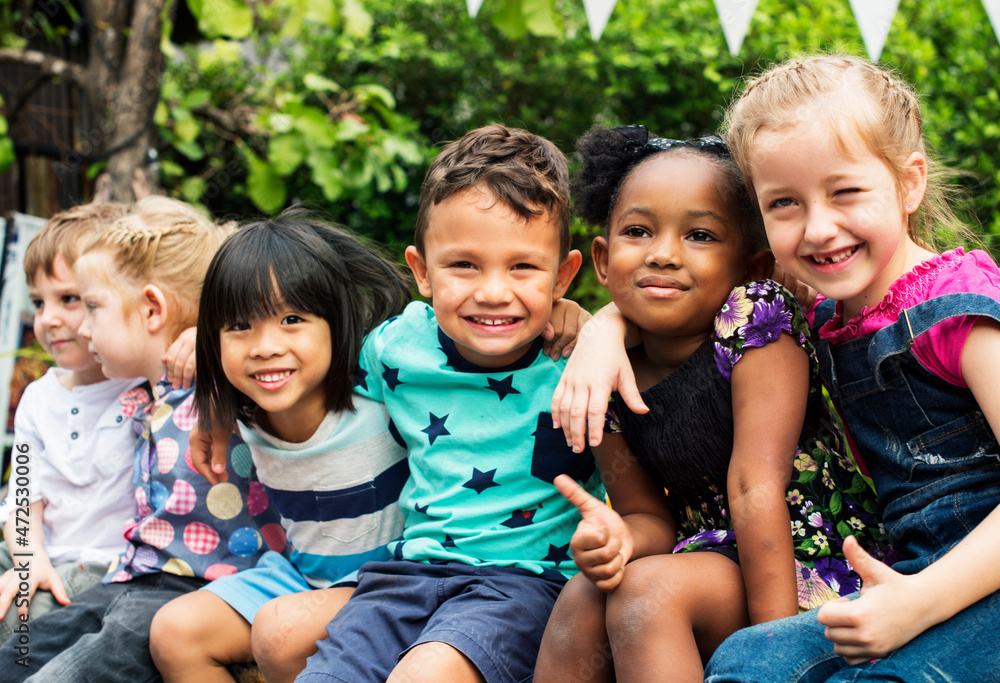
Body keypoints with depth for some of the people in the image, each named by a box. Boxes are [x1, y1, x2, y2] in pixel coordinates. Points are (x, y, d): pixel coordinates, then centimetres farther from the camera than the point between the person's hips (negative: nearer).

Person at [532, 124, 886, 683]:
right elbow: (650, 515, 5)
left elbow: (756, 486, -20)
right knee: (583, 599, -19)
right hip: (714, 556, 5)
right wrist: (620, 538, -21)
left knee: (648, 589, -26)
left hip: (813, 570, -5)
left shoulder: (754, 318, -14)